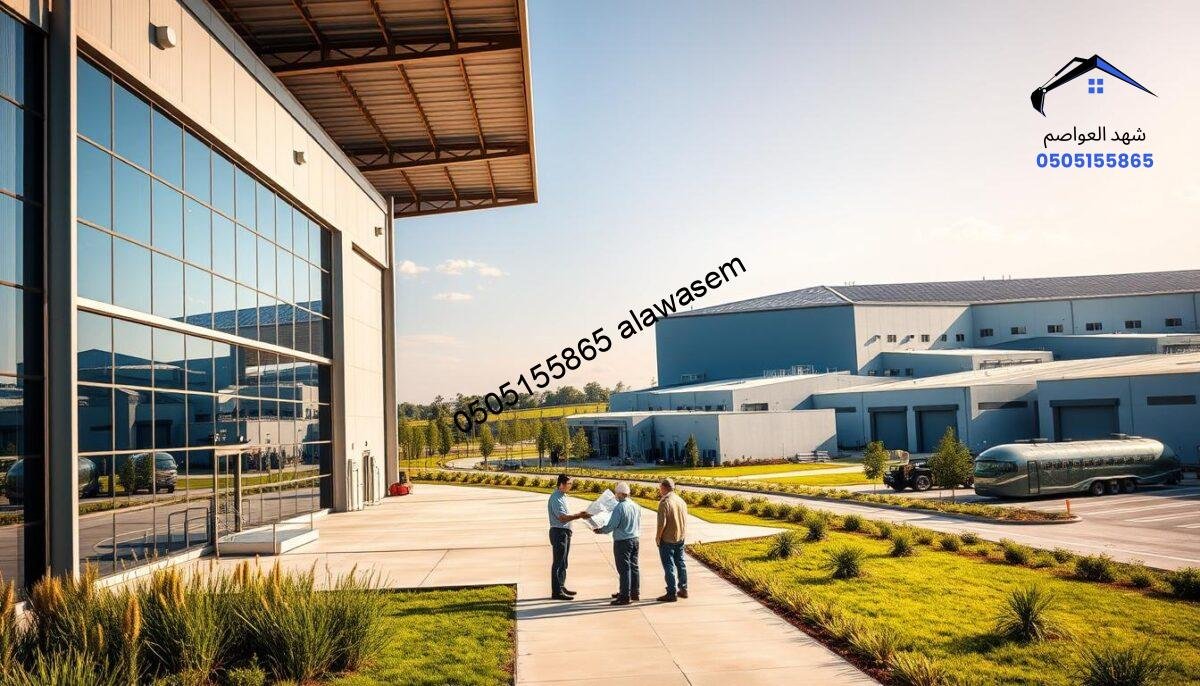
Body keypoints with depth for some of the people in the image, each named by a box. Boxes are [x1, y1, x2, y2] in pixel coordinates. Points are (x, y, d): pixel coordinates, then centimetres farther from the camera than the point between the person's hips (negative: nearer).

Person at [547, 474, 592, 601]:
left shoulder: (562, 496, 13)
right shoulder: (556, 498, -18)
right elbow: (562, 518, -25)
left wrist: (578, 515, 10)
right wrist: (579, 516, -24)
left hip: (565, 532, 10)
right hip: (558, 532, -10)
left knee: (563, 563, 17)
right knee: (558, 563, -5)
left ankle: (561, 587, 26)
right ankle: (557, 592, -1)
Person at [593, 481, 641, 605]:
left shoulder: (619, 507, -19)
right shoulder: (636, 506, 4)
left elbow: (611, 526, -16)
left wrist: (599, 530, 1)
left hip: (622, 541, -7)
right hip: (634, 539, 7)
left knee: (624, 568, -2)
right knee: (634, 567, 15)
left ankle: (625, 597, 2)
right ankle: (635, 592, 25)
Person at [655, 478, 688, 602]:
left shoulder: (665, 502, -19)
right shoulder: (681, 501, 5)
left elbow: (662, 523, -21)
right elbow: (685, 520, 11)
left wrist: (657, 537, -9)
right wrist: (682, 534, 18)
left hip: (667, 539, -7)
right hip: (680, 538, 7)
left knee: (669, 566, -1)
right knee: (680, 563, 17)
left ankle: (671, 594, 1)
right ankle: (683, 590, 25)